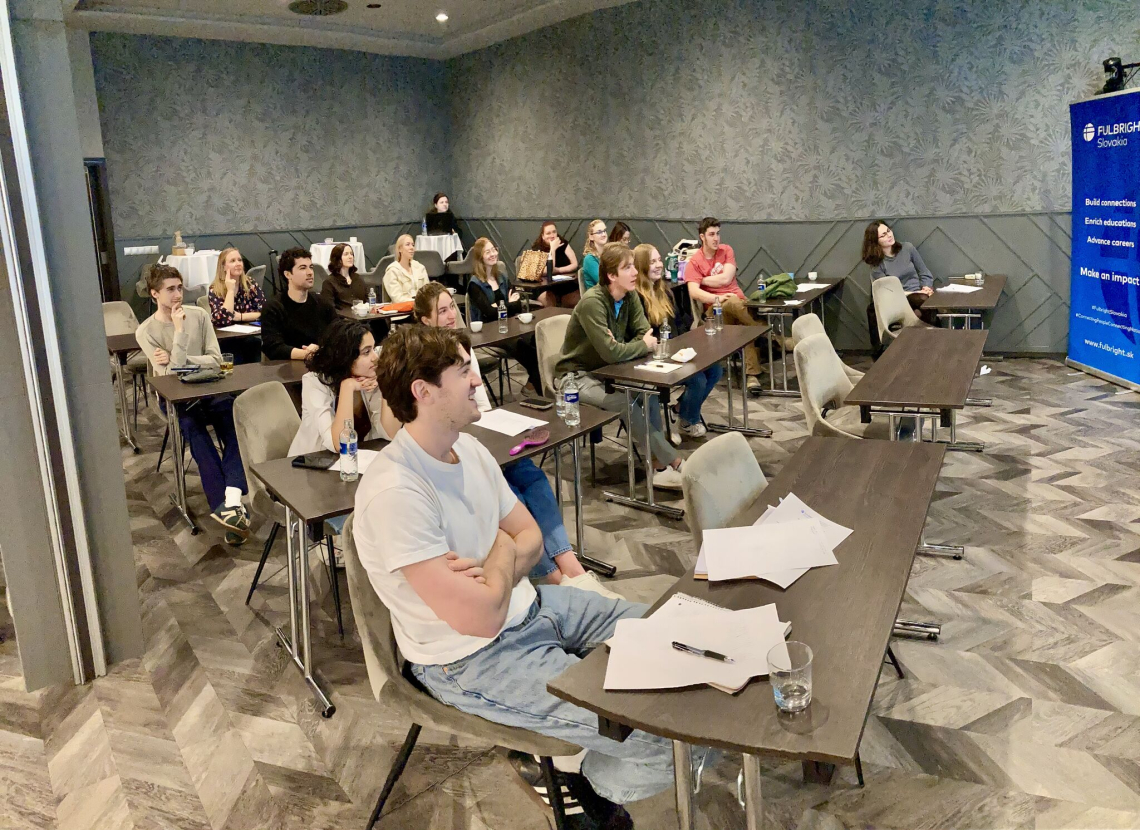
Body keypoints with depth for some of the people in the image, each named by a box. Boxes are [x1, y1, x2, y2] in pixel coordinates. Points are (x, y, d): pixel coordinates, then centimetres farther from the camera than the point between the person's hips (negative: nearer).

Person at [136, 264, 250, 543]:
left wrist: (176, 361, -13)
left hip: (208, 390, 2)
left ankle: (230, 501, -44)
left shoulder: (199, 315, 2)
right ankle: (230, 504, -41)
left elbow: (215, 359, -3)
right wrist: (179, 331, -20)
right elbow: (171, 375, -16)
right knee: (192, 426, -33)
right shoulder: (146, 331, -5)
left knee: (232, 415, -30)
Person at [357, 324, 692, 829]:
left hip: (529, 606, 9)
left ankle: (595, 781, 25)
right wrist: (504, 552, -9)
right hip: (474, 661, -9)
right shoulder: (394, 493, -28)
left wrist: (494, 570, -15)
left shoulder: (467, 448, 0)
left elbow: (530, 537, 8)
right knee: (665, 735, -17)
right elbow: (482, 617, -29)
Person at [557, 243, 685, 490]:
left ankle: (659, 463, -10)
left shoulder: (630, 296, -3)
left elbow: (646, 334, -3)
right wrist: (643, 345, -14)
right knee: (625, 402, -28)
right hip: (579, 377, -7)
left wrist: (622, 347, -24)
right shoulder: (592, 302, -27)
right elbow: (611, 352, -32)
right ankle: (672, 462, -17)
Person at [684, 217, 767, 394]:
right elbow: (693, 292, -14)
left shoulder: (726, 250, 10)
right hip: (716, 308, -3)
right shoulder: (694, 262, 1)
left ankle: (752, 374, -33)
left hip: (739, 301, 3)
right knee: (732, 304, -37)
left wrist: (702, 279, 3)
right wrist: (717, 298, -26)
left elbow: (726, 279, -3)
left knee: (747, 327, -30)